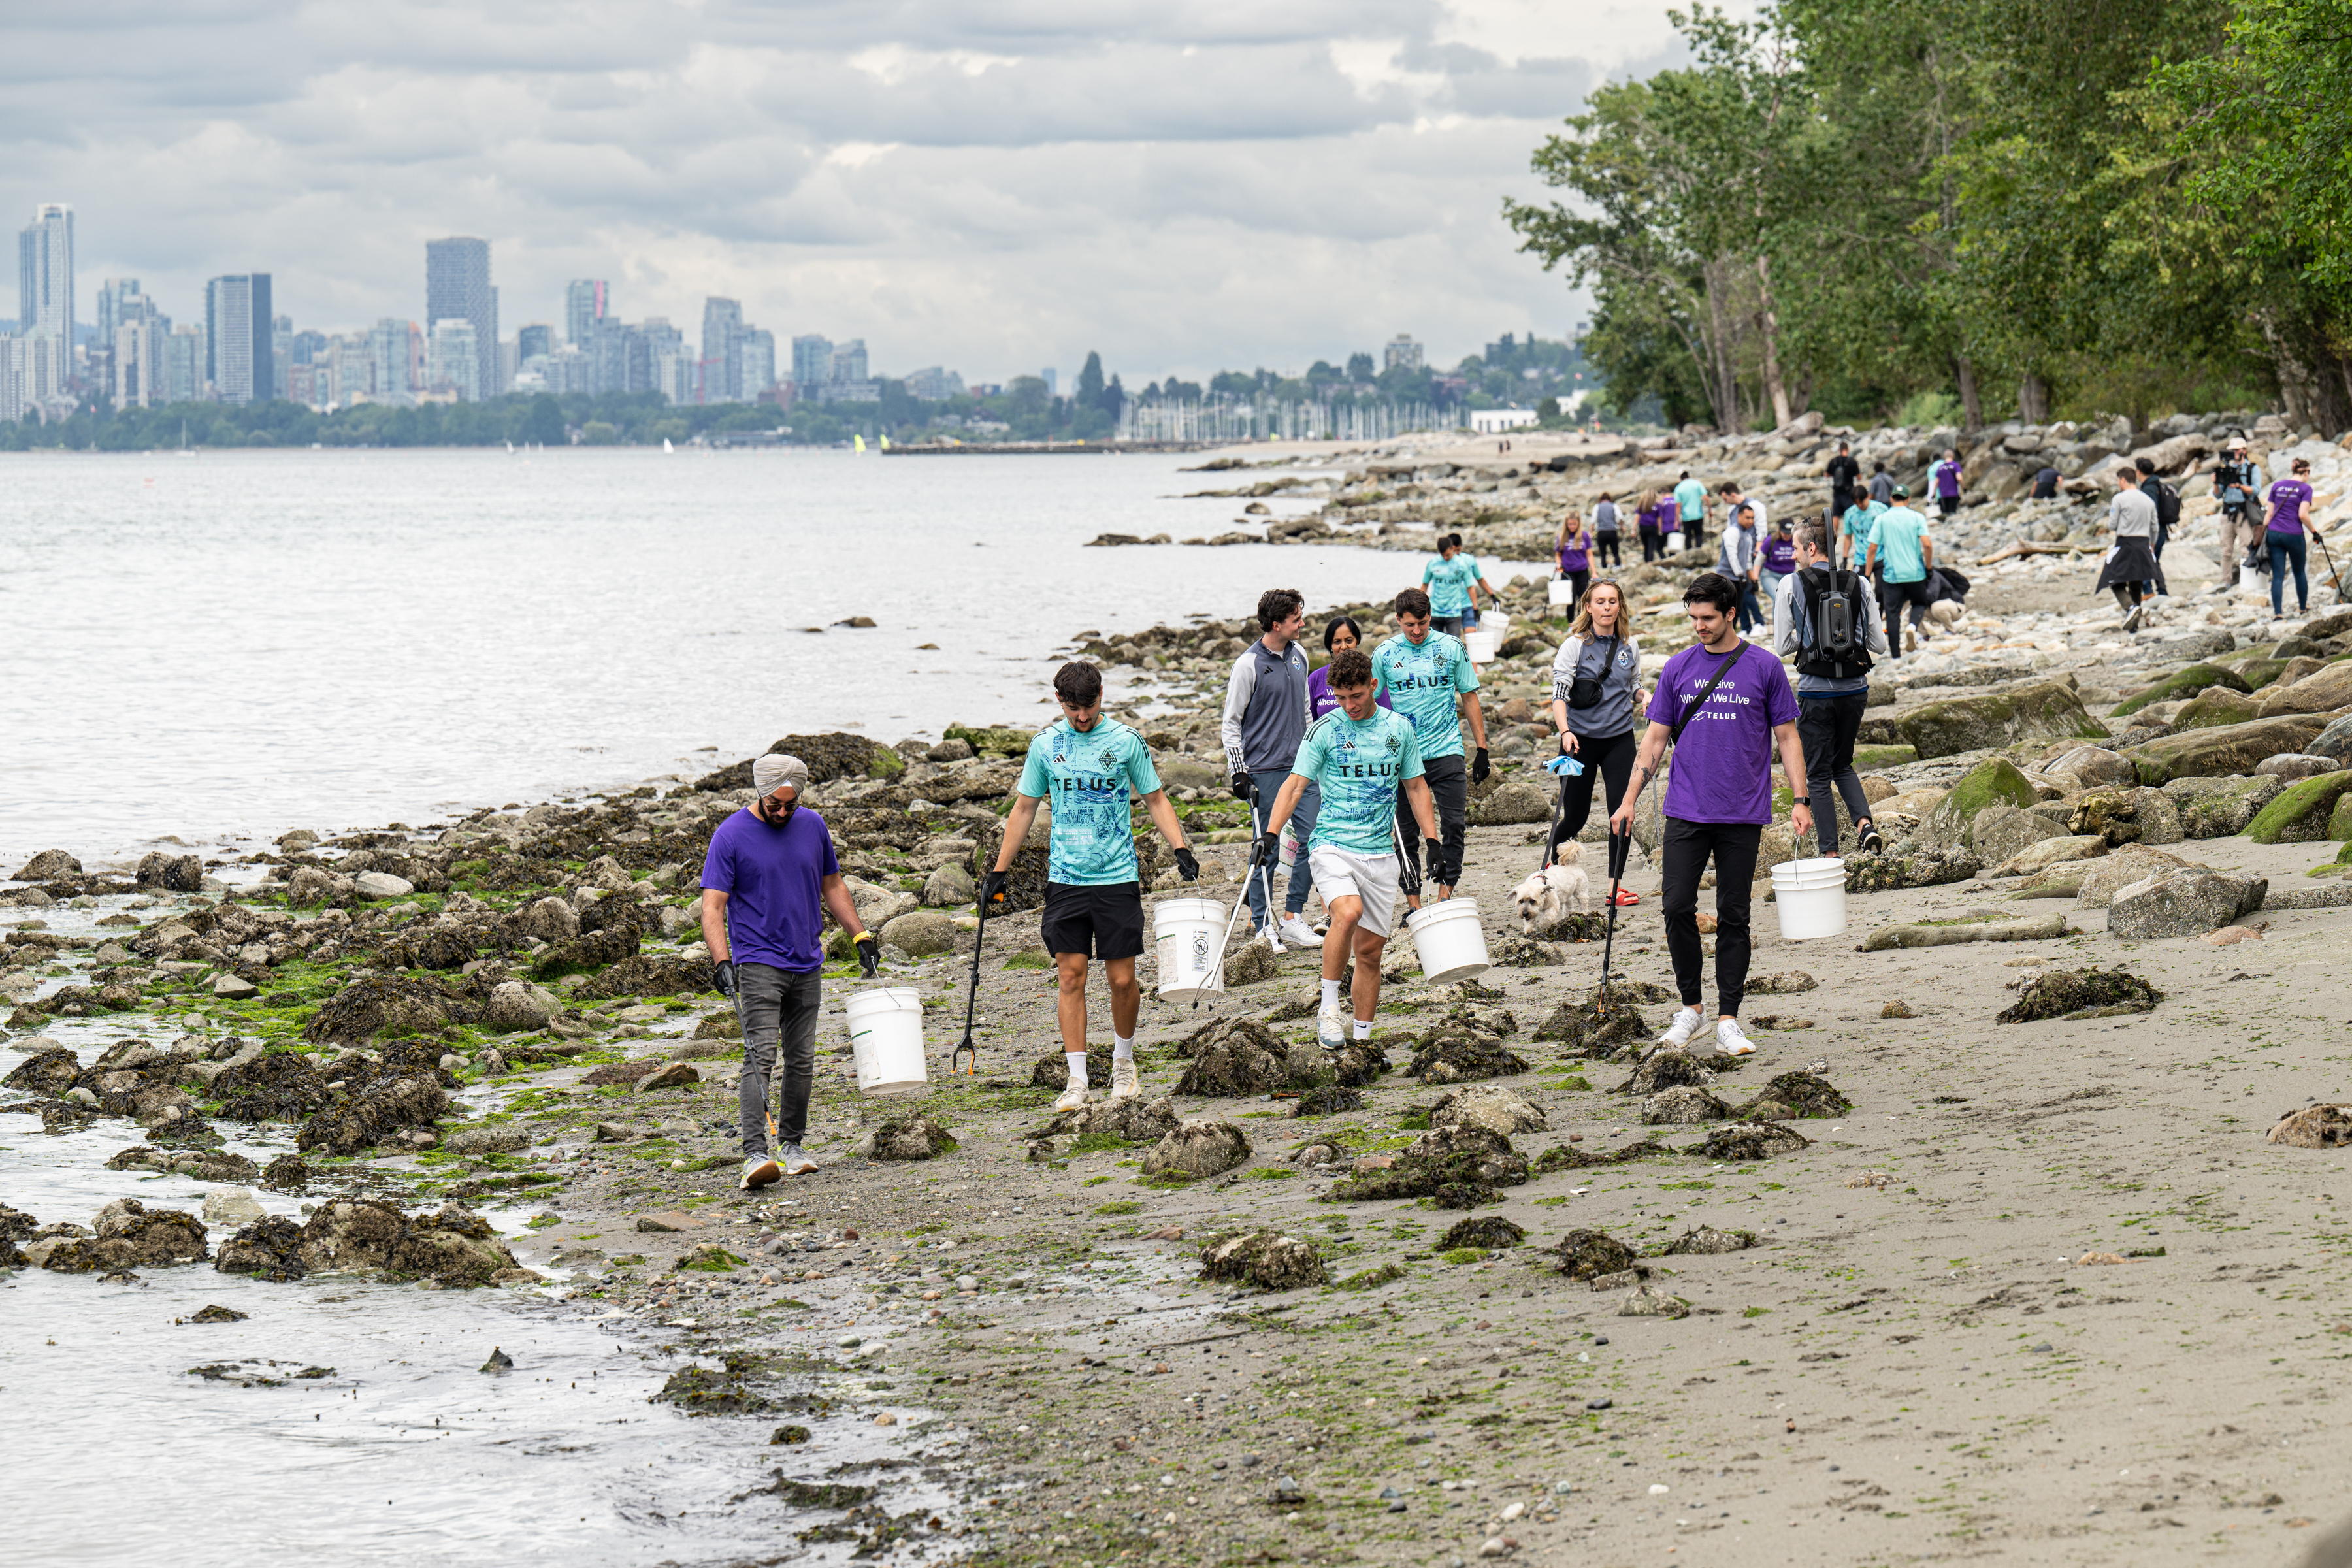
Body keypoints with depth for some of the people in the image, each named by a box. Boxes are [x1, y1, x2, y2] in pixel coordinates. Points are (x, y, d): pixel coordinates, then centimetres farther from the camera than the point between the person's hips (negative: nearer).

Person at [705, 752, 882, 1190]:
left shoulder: (812, 826, 7)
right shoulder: (731, 836, -8)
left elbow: (832, 885, 19)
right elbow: (713, 906, -11)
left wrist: (861, 936, 14)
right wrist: (722, 962, -23)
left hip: (807, 965, 5)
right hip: (758, 965, -5)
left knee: (801, 1059, 9)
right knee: (761, 1056, -16)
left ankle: (792, 1145, 22)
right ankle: (756, 1154, -23)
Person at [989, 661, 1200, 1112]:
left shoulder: (1126, 741, -1)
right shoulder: (1045, 745, 4)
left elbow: (1155, 800, 7)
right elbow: (1024, 808, 12)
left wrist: (1181, 849, -7)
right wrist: (999, 871, 10)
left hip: (1118, 877, -1)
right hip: (1065, 878, 1)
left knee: (1122, 979, 0)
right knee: (1071, 976, -3)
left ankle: (1123, 1060, 25)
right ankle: (1077, 1080, 1)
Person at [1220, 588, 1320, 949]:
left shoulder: (1298, 655, 9)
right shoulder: (1249, 665, -10)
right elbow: (1231, 723, -6)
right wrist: (1239, 773, -11)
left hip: (1301, 768, 6)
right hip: (1265, 770, -6)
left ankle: (1292, 918, 11)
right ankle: (1262, 923, 11)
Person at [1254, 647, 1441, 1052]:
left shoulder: (1398, 728, 8)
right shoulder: (1325, 730, -2)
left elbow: (1416, 787, 18)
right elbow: (1295, 785, -5)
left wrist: (1432, 841, 11)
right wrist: (1271, 834, -18)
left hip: (1380, 852, 4)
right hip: (1332, 846, -4)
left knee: (1370, 949, 6)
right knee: (1347, 913, -30)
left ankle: (1362, 1038, 17)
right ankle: (1328, 1009, -17)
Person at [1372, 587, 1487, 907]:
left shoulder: (1451, 647, 3)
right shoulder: (1384, 654, 3)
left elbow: (1469, 697, 10)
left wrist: (1481, 748, 7)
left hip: (1446, 751, 0)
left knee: (1455, 826, -6)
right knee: (1407, 832, 3)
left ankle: (1445, 897, 2)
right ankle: (1414, 905, 9)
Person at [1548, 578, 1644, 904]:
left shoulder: (1630, 646, 6)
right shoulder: (1575, 646, -6)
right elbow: (1559, 693, -14)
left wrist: (1647, 703, -2)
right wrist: (1565, 731, -29)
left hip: (1619, 738, 3)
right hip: (1580, 739, -3)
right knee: (1575, 816, 3)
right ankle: (1549, 866, 30)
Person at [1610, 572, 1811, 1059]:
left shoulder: (1764, 667, 1)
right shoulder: (1678, 669, 7)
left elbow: (1786, 737, 5)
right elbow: (1656, 738, 11)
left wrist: (1800, 801, -3)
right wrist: (1629, 800, 5)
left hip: (1743, 815, -2)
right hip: (1686, 812, 2)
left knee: (1733, 917, 2)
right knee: (1677, 907, -5)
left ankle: (1728, 1020, 6)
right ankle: (1689, 1005, 11)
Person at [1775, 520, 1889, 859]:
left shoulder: (1791, 584, -7)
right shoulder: (1859, 584, 1)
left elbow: (1781, 646, -4)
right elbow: (1879, 645, 2)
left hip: (1816, 692, -3)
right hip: (1855, 689, 4)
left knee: (1817, 775, 7)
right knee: (1843, 764, 22)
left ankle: (1830, 854, 4)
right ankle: (1864, 822, -1)